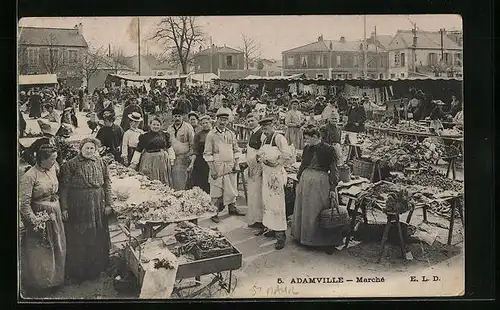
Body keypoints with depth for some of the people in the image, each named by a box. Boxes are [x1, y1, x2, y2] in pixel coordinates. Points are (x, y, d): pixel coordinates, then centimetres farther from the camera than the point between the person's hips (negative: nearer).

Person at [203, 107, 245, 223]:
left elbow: (236, 151, 16)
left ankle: (232, 208, 25)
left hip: (230, 167, 4)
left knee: (231, 189, 11)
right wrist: (212, 169, -11)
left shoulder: (231, 134, 10)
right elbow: (207, 154, -5)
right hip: (217, 168, -4)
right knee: (216, 192, -1)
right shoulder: (211, 135, -4)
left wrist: (236, 164, 5)